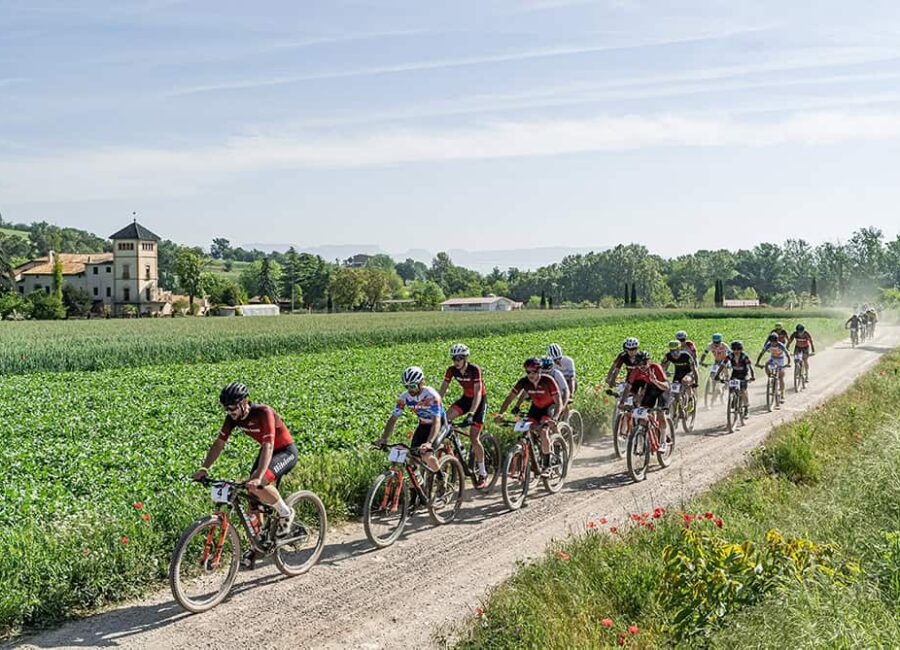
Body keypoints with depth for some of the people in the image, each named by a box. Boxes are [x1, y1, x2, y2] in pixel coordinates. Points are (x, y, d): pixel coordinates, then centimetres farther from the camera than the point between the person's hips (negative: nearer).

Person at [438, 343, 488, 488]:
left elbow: (478, 393, -32)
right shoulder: (452, 370, -12)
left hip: (479, 400, -5)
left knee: (473, 437, -12)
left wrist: (471, 414, -42)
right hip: (466, 398, 5)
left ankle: (483, 474, 1)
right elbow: (442, 390, -9)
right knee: (446, 418, -21)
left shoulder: (474, 370, -26)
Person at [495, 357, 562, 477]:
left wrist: (554, 418, -45)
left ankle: (546, 466, -15)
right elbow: (510, 398, -16)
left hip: (550, 407, -4)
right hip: (536, 407, 4)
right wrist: (500, 413, -30)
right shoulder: (524, 382, -19)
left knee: (543, 432, -26)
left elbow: (558, 401, -29)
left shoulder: (548, 381, -29)